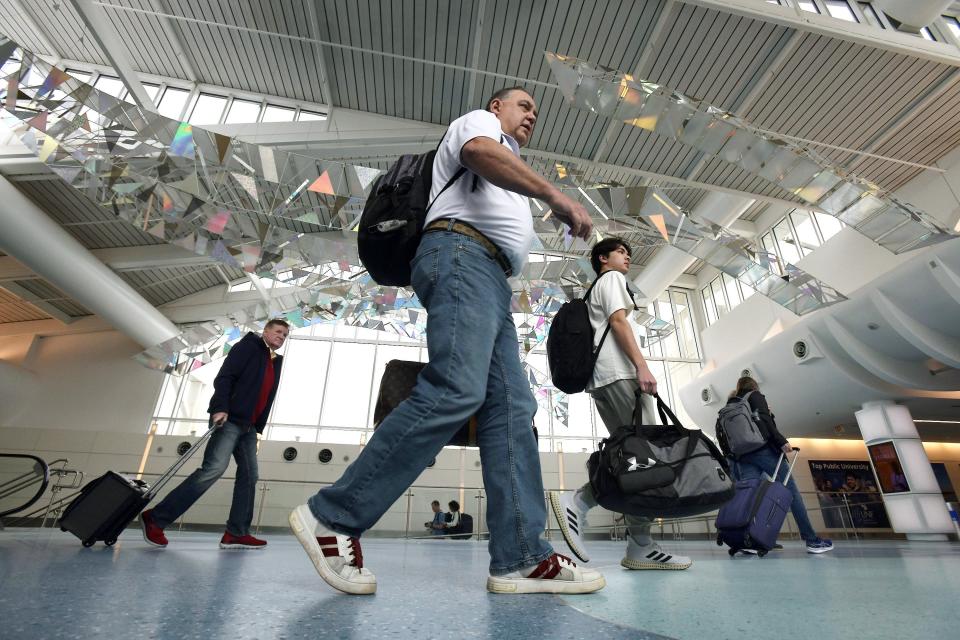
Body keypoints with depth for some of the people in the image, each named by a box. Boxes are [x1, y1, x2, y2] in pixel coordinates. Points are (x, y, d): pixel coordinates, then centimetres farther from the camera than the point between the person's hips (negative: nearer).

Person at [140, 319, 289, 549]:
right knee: (214, 468, -19)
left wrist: (257, 428, 16)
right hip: (229, 419, -8)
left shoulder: (276, 362, 19)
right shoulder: (248, 346, -1)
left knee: (249, 475, 3)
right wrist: (219, 408, -23)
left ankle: (236, 533, 8)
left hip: (248, 427, 8)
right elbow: (224, 377, -12)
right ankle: (156, 518, -8)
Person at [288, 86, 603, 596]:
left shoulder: (504, 173, 41)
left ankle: (520, 558, -10)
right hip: (463, 253, -9)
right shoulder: (479, 120, 17)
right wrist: (557, 197, -13)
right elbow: (479, 151, -9)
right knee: (457, 390, -26)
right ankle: (332, 517, -19)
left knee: (512, 406, -6)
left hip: (492, 280, 10)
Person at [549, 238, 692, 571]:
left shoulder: (596, 291, 34)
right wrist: (641, 365, -18)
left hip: (601, 378, 10)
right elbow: (618, 321, -9)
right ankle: (640, 547, -10)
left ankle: (577, 503, -10)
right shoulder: (612, 279, 7)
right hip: (620, 372, -10)